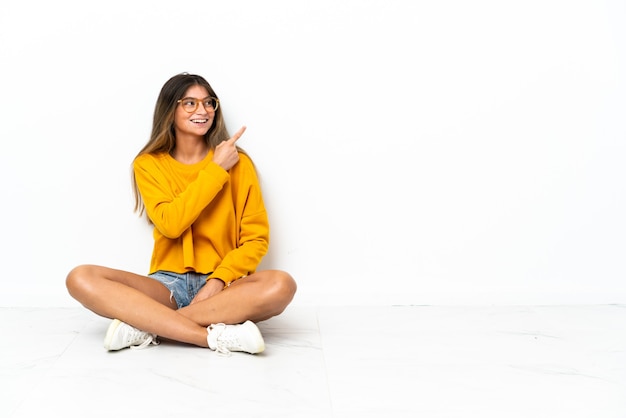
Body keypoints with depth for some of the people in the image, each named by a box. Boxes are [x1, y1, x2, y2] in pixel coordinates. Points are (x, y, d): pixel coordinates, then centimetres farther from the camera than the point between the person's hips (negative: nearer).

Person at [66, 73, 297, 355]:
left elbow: (256, 237, 0)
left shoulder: (237, 163, 2)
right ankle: (218, 336, -32)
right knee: (81, 279, -24)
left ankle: (147, 325, -26)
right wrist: (216, 170, -12)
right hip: (168, 284, 1)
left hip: (223, 285, -1)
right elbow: (170, 224, -12)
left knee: (281, 285, -32)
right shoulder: (148, 164, 4)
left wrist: (219, 280, -16)